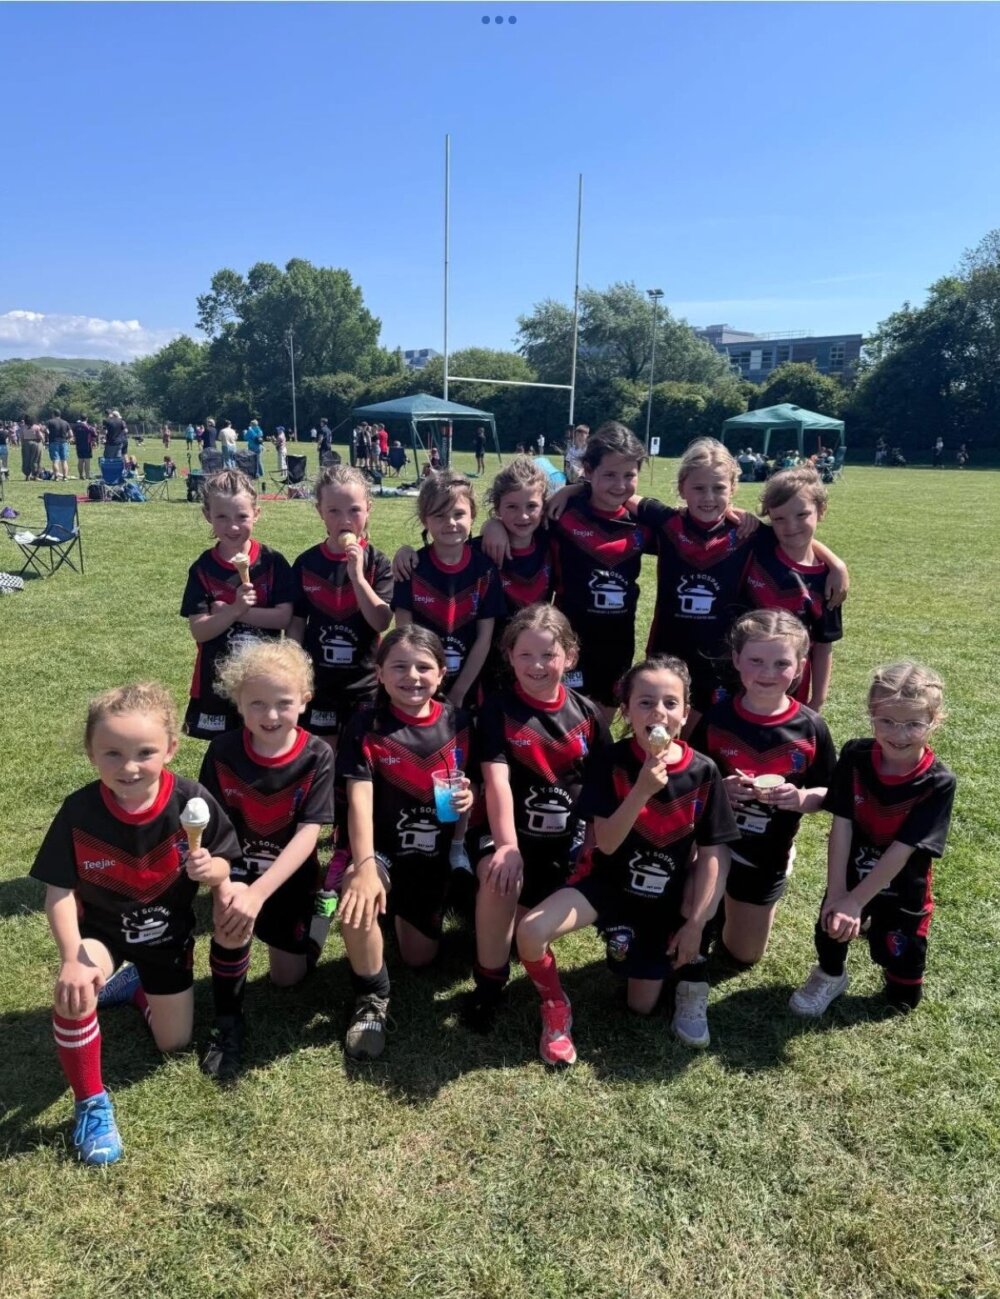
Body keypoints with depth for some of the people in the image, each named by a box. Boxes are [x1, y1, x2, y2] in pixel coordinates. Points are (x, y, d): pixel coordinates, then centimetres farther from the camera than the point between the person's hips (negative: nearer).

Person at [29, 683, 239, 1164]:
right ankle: (92, 1105, -9)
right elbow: (59, 891, -19)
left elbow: (222, 869, -14)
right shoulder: (79, 812, -25)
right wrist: (72, 957, -32)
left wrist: (208, 869, -38)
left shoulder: (191, 801, -26)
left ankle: (138, 985, 42)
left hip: (168, 932, 1)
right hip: (100, 928, -1)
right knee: (75, 990, -34)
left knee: (174, 1045, 10)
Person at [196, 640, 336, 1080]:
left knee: (289, 978, 4)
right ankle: (227, 1022, -9)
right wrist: (225, 884, -36)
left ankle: (297, 929, 38)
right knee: (232, 921, -32)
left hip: (290, 875, 0)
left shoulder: (317, 757, -19)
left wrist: (258, 893, -35)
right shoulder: (223, 752, -15)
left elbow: (308, 834, -24)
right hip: (236, 868, 0)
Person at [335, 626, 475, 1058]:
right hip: (381, 850, -3)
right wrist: (365, 866, -38)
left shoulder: (456, 722, -6)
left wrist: (468, 799, -20)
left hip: (434, 855, 3)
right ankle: (372, 998, -8)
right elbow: (359, 797, -24)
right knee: (359, 901, -36)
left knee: (420, 958, 11)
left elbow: (469, 783, 6)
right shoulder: (367, 724, -14)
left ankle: (406, 911, 48)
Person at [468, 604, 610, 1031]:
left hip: (568, 836, 3)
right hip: (512, 830, -3)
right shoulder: (498, 708, -6)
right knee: (500, 879, -33)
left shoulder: (586, 713, 3)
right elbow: (496, 779, -18)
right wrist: (507, 845, -30)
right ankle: (489, 983, -12)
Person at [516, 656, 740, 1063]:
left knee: (642, 1007, 6)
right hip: (609, 881, -1)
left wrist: (696, 923, -6)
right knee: (531, 931, -28)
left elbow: (713, 853, -4)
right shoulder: (612, 761, -15)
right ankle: (556, 1007, 3)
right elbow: (606, 843, -19)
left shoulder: (703, 772, -11)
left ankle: (687, 968, 37)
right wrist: (642, 790, -33)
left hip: (665, 898, 2)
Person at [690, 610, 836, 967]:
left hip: (768, 857, 1)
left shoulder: (810, 727, -14)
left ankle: (727, 907, 44)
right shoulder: (716, 718, -15)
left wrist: (801, 798, -25)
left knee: (742, 956, 14)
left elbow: (828, 793, -3)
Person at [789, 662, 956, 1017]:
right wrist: (837, 893, -23)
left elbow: (902, 849, -24)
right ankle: (830, 976, 51)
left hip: (902, 891, -1)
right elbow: (841, 826, -18)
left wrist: (856, 901, -24)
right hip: (850, 877, 1)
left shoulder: (938, 782, -25)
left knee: (902, 999, 11)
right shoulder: (855, 756, -18)